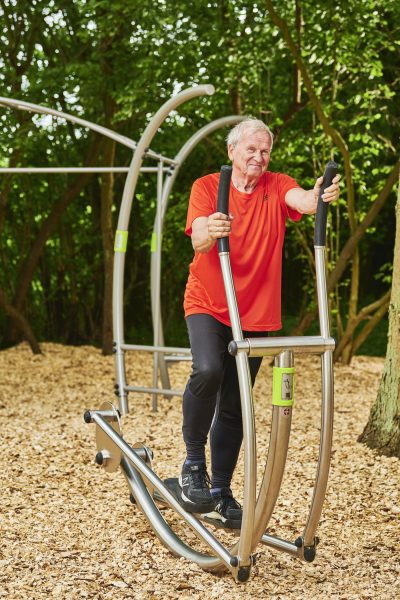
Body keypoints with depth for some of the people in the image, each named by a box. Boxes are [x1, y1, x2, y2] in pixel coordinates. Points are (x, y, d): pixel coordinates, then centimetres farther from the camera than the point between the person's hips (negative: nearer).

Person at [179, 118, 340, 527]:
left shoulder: (276, 187, 0)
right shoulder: (207, 187, -5)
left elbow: (302, 200, -23)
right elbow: (198, 239, -20)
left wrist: (319, 197, -47)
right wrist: (210, 233, -45)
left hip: (255, 313, 3)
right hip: (208, 305, -2)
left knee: (234, 408, 8)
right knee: (207, 371, -30)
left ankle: (220, 493, 20)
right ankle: (193, 464, -10)